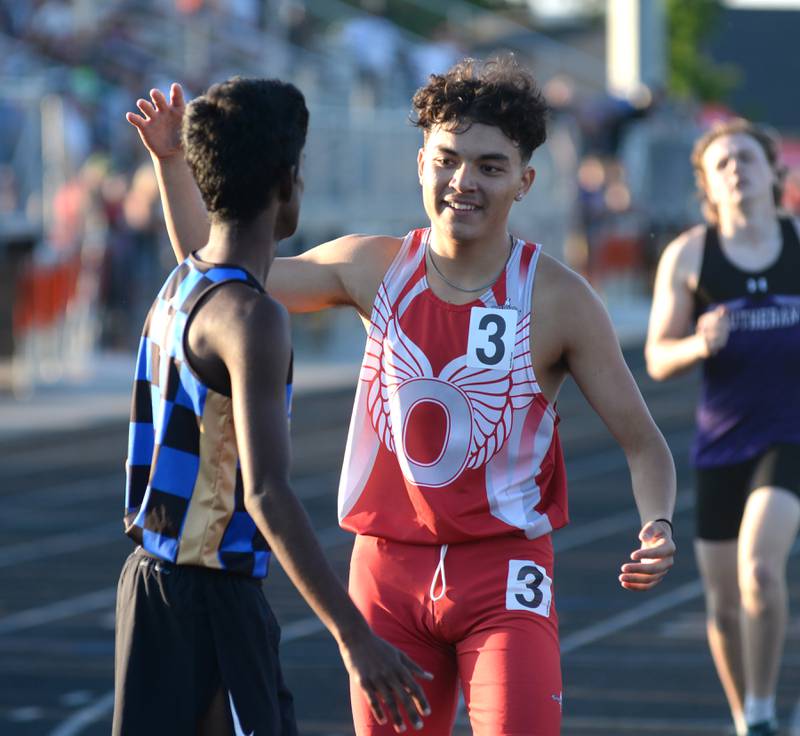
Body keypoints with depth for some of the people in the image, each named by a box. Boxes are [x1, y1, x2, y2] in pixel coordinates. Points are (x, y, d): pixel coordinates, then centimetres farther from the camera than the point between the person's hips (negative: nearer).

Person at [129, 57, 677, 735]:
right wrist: (172, 162, 4)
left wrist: (658, 526, -23)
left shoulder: (557, 299, -7)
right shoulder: (375, 268, 2)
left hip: (504, 577, -3)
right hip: (389, 573, 3)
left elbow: (643, 443, -3)